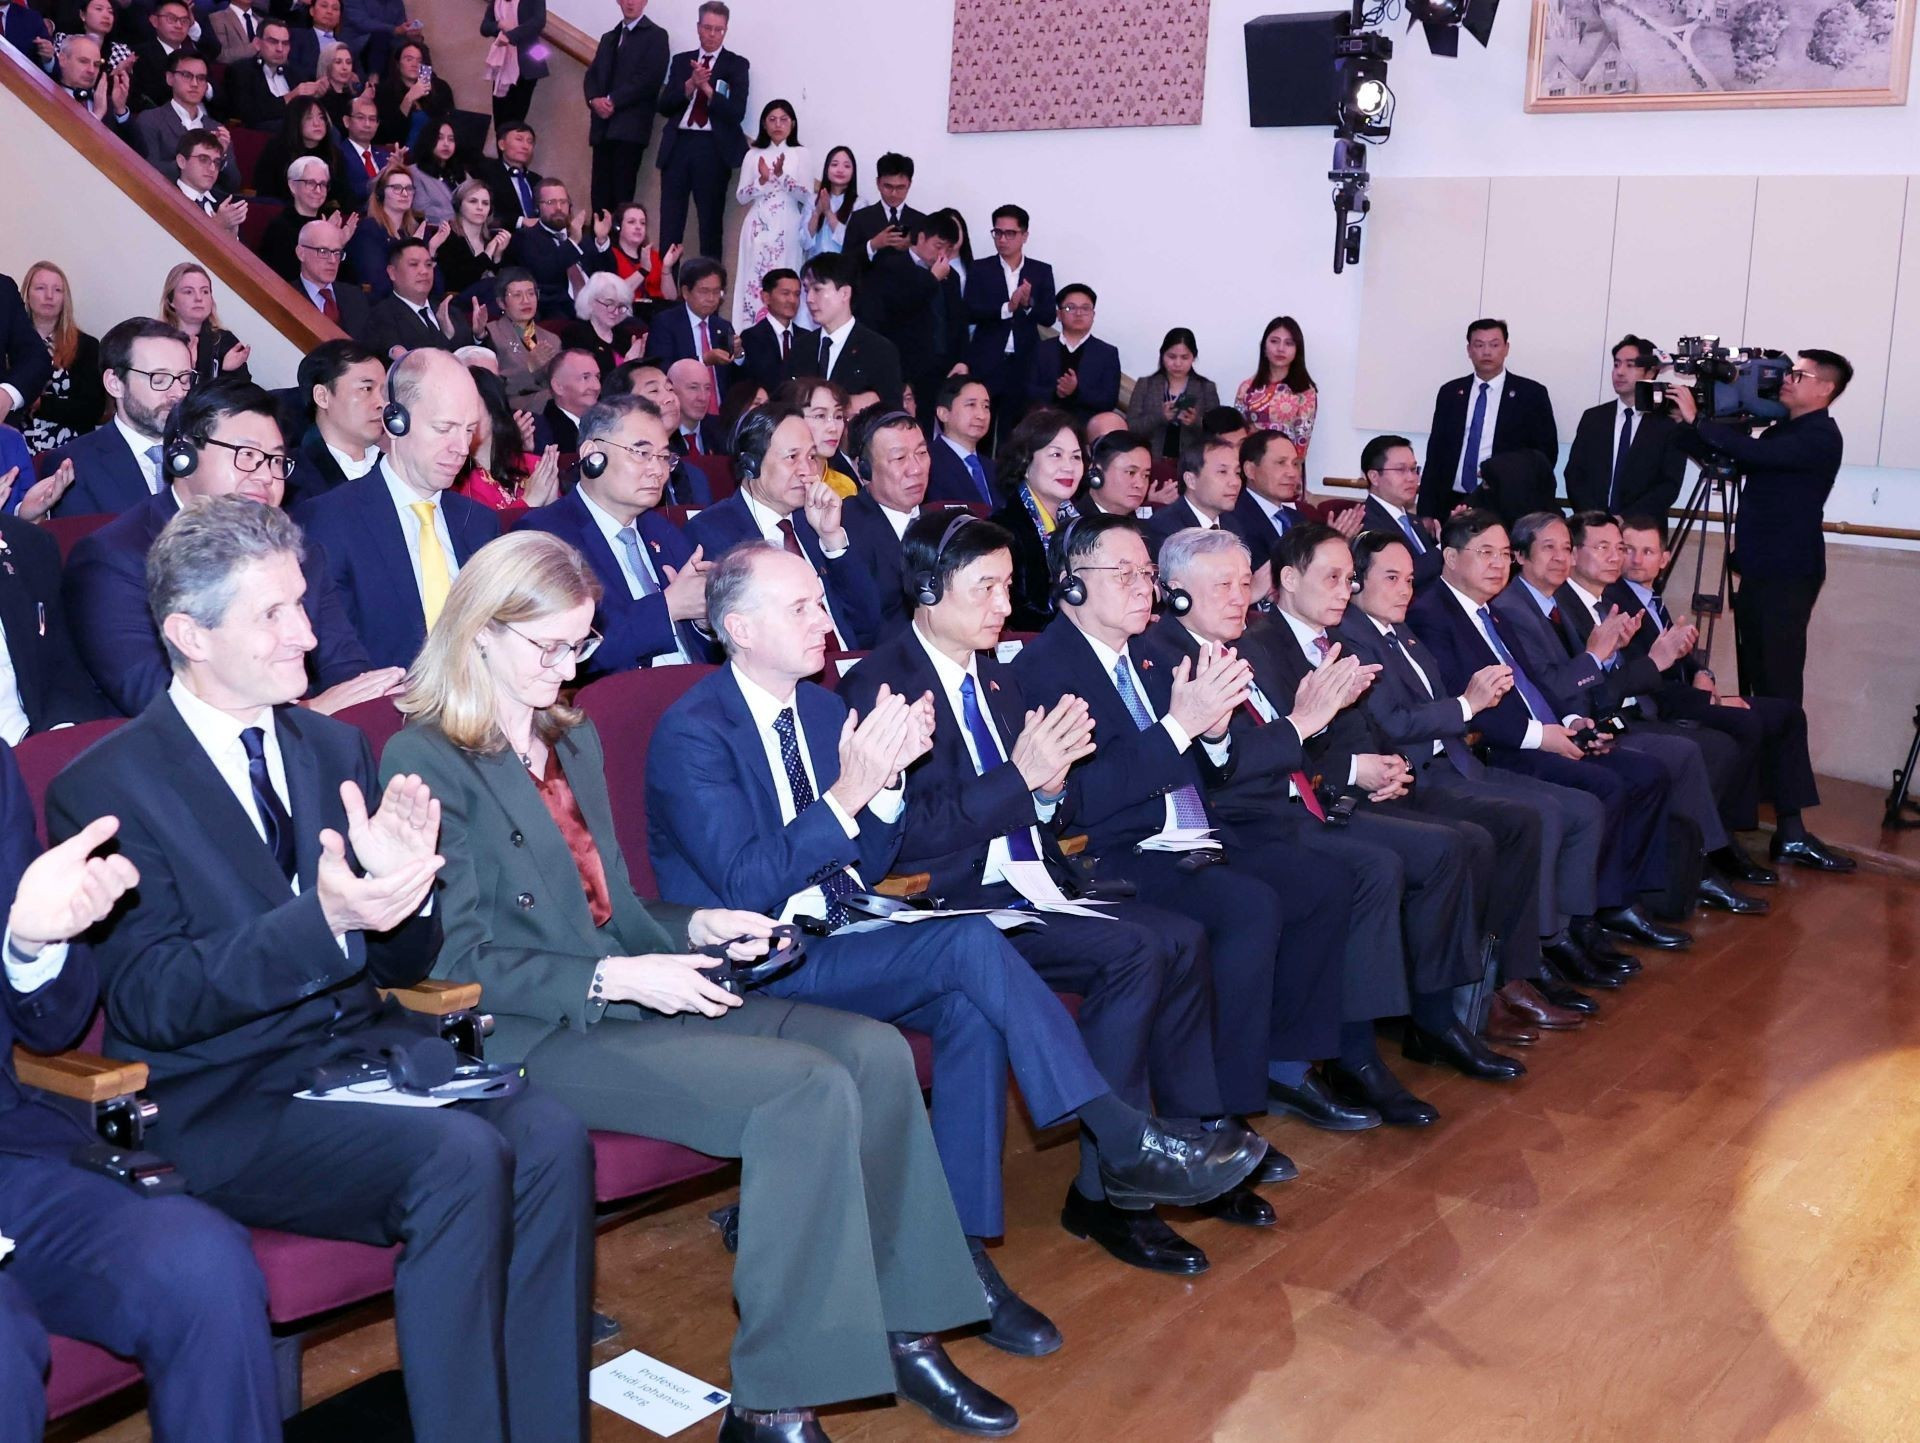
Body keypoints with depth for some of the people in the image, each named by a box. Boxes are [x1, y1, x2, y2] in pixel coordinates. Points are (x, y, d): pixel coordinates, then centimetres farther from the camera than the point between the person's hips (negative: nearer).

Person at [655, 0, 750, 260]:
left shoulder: (736, 64, 4)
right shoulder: (681, 61, 13)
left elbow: (737, 112, -7)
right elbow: (664, 107, 5)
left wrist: (706, 88, -15)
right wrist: (690, 85, -9)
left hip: (713, 148, -3)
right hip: (679, 145, 3)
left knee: (710, 220, 1)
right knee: (670, 220, 2)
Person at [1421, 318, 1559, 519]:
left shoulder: (1531, 394, 3)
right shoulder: (1449, 393, 11)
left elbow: (1546, 452, 3)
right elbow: (1435, 454, 10)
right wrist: (1426, 514, 3)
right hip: (1452, 503, 2)